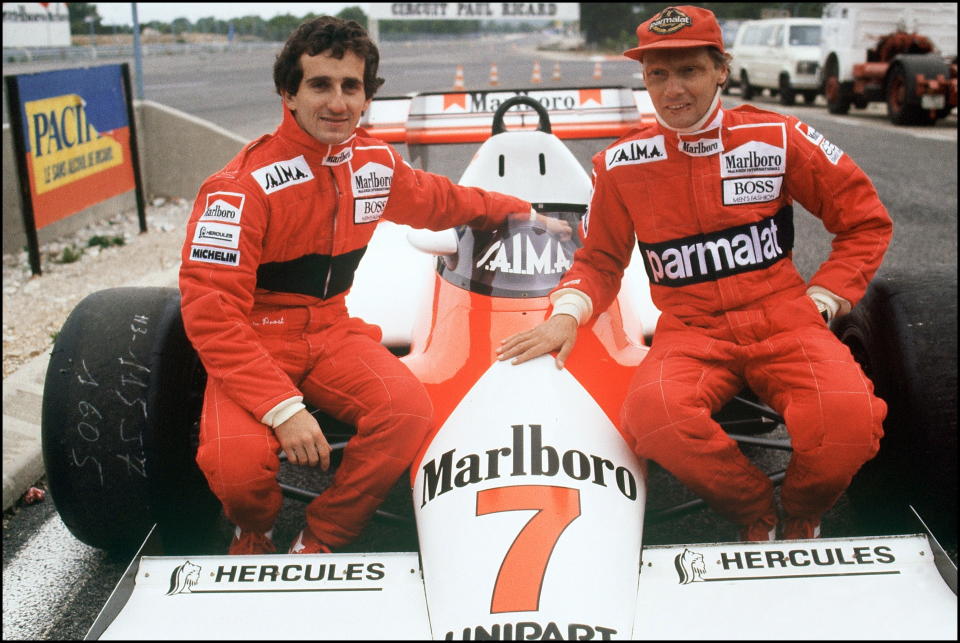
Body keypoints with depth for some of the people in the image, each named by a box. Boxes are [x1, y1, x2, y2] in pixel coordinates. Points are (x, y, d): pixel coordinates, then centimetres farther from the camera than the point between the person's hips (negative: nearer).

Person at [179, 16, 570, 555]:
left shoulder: (378, 164, 2)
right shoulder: (243, 185, -18)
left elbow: (438, 200, 25)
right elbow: (211, 313, -23)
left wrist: (521, 211, 35)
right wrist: (282, 407, -31)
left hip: (332, 332, 5)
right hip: (254, 342, -4)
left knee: (408, 409, -26)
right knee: (238, 464, -32)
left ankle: (318, 543, -4)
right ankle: (255, 534, 8)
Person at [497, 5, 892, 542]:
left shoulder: (776, 139, 1)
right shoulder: (622, 166, 3)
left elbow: (866, 220, 11)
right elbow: (600, 260, 14)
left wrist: (824, 297, 1)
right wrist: (567, 313, -6)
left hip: (783, 320, 0)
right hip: (691, 332, 1)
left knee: (848, 416, -31)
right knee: (653, 410, -34)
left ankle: (802, 517, 5)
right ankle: (755, 513, -3)